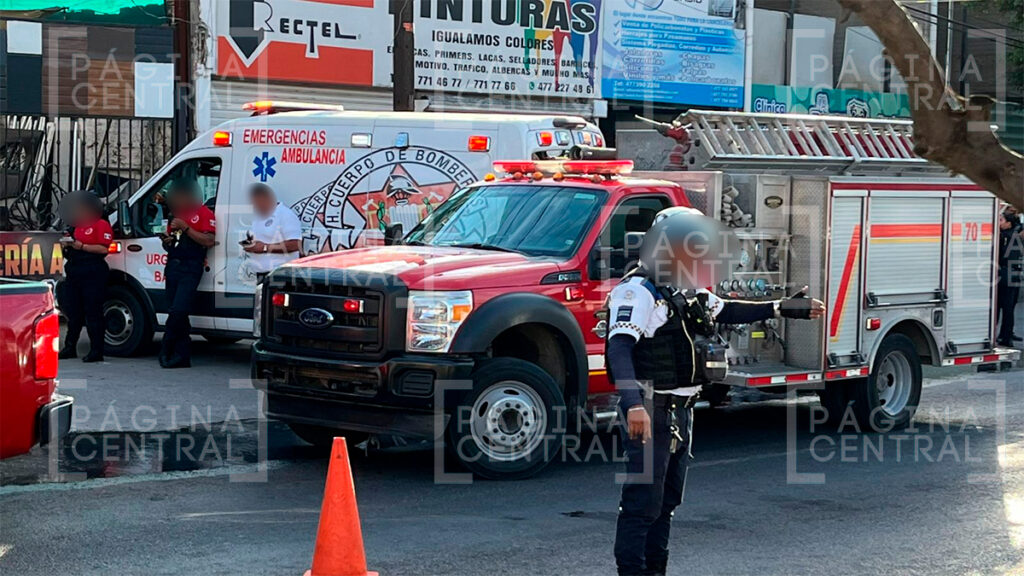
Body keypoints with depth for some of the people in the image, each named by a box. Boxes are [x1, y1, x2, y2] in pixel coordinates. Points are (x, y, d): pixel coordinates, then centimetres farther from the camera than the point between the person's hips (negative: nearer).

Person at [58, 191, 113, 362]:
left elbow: (104, 248, -15)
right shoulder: (77, 226, 22)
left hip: (93, 273, -9)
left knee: (93, 313, -8)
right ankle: (70, 348, 19)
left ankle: (96, 351, -6)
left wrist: (82, 246, -18)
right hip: (74, 272, 9)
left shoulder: (101, 225, -5)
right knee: (73, 311, 11)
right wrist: (67, 244, 7)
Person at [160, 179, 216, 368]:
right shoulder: (175, 214, 22)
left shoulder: (204, 213, -2)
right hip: (172, 266, 8)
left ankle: (166, 350, -9)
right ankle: (183, 356, 7)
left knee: (179, 311, -16)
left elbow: (209, 241, -14)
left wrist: (185, 228, -17)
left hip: (190, 268, -8)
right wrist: (166, 242, 8)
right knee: (176, 312, 5)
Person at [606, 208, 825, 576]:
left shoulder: (686, 293, 13)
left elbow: (726, 312, 27)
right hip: (650, 413, -10)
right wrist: (634, 405, -42)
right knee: (642, 504, -8)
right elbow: (619, 348, -30)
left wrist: (782, 308, 20)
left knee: (667, 502, 17)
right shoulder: (638, 292, -18)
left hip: (680, 412, 10)